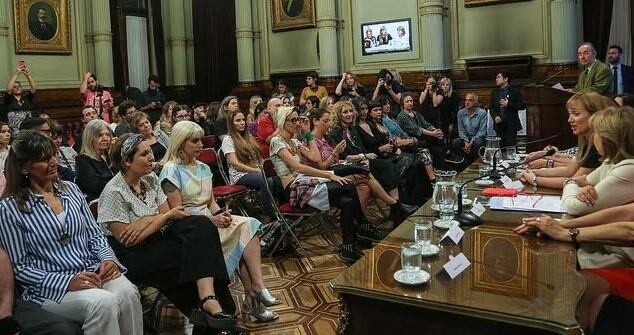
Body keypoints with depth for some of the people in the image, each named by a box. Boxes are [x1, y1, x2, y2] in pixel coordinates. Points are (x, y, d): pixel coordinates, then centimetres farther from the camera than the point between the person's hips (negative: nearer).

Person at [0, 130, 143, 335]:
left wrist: (107, 258, -8)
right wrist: (66, 282, -17)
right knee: (105, 302, -33)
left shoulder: (70, 189, 11)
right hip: (51, 287, -4)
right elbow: (19, 268, -4)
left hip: (93, 271, 4)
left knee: (128, 293, -28)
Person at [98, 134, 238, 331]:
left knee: (200, 225, -22)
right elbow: (127, 240, -16)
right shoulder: (114, 192, -14)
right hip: (133, 257, -7)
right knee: (198, 252, -24)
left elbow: (166, 215, 5)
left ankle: (209, 300, -34)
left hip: (158, 237, 7)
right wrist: (166, 216, -12)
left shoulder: (150, 179, 7)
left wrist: (148, 220, -18)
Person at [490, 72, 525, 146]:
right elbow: (492, 107, 13)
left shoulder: (515, 91, 2)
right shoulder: (494, 92, 15)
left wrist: (508, 104, -15)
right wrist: (495, 117, -5)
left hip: (511, 124, -3)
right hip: (499, 124, 4)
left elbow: (522, 105, -3)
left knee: (511, 147, -6)